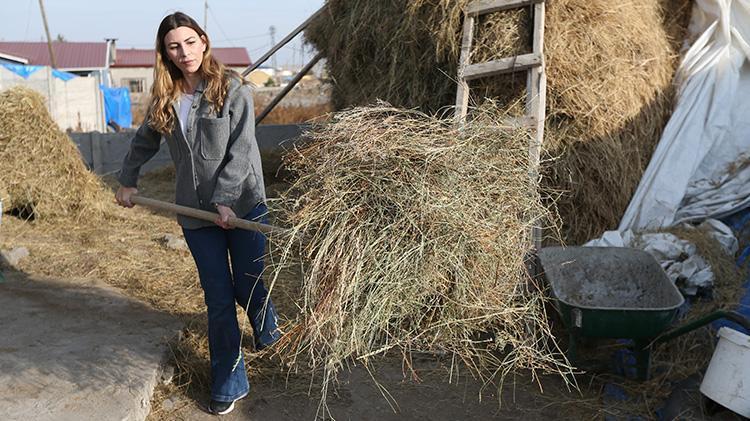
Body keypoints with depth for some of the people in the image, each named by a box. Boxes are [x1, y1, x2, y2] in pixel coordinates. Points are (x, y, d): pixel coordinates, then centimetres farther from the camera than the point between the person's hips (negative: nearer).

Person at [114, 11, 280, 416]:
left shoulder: (232, 88, -7)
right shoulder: (165, 99, 7)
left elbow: (241, 149, -13)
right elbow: (144, 142, 24)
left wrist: (225, 199, -20)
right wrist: (126, 181, 30)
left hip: (243, 205, -3)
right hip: (195, 213, 3)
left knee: (248, 286, 8)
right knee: (218, 300, 6)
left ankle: (268, 332, 43)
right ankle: (228, 385, 18)